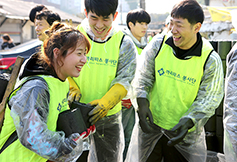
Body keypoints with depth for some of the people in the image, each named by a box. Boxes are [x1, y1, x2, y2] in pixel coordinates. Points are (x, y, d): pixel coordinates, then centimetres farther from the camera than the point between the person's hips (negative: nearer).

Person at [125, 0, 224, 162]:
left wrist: (188, 121, -23)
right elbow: (142, 77, -3)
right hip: (150, 124, 2)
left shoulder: (211, 60, -13)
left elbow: (207, 100, -10)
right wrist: (142, 103, -20)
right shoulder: (158, 44, -8)